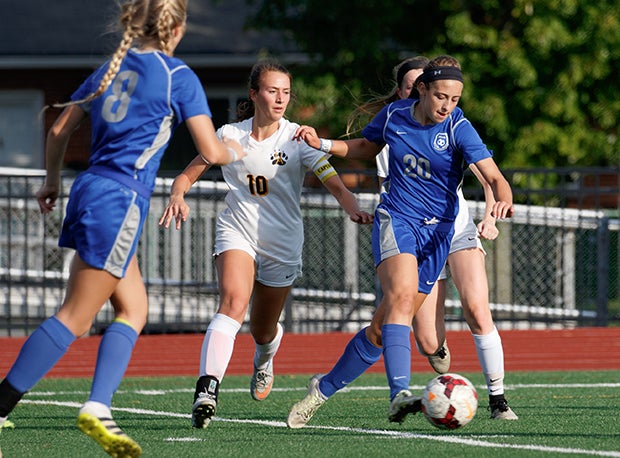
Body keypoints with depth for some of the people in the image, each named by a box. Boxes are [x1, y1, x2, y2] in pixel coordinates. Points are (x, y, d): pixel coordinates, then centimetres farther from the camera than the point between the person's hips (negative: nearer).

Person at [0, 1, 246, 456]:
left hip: (91, 190, 8)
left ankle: (98, 409, 0)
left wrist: (53, 181, 32)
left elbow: (59, 130, 18)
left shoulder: (111, 68, 15)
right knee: (75, 317, -7)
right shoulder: (178, 75, -4)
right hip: (120, 200, -8)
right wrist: (232, 151, 17)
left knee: (134, 309, 14)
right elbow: (210, 152, -5)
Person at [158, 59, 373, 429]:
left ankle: (264, 360, 53)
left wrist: (353, 208, -36)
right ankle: (207, 390, -42)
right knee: (234, 303, -29)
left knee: (263, 331, 13)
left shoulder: (298, 138, -6)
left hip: (282, 244, 1)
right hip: (237, 233, -1)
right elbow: (188, 175, 4)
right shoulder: (230, 136, -2)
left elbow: (333, 182, -15)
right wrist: (178, 196, -19)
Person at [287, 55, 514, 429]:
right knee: (402, 294, -29)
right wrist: (321, 143, 6)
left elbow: (495, 177, -20)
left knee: (384, 327, 1)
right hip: (395, 219, 0)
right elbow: (365, 148, 20)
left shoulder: (459, 129, -10)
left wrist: (503, 200, -42)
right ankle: (400, 394, -43)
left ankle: (324, 388, 21)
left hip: (437, 230, 0)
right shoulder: (395, 114, -1)